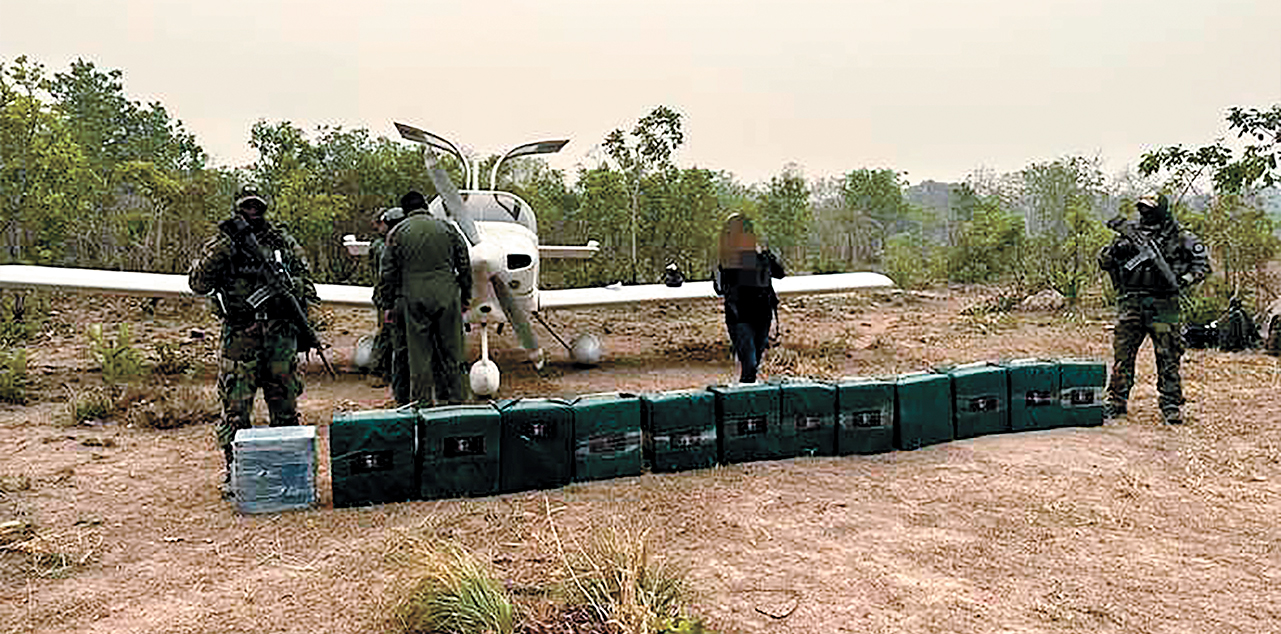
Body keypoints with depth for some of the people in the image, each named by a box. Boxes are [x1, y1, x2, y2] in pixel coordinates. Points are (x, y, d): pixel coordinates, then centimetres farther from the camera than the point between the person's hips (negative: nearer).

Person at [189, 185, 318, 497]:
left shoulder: (284, 242, 12)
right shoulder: (222, 243, 5)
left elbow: (305, 280, 19)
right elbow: (198, 283, -7)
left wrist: (298, 305, 0)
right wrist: (223, 243, -15)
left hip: (280, 333, 2)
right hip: (239, 334, -2)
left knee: (285, 404, 8)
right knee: (236, 406, -2)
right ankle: (233, 470, 9)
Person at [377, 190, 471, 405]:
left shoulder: (396, 233, 4)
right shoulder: (447, 228, 7)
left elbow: (387, 274, 4)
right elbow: (465, 267, 9)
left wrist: (392, 302, 15)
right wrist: (465, 297, 18)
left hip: (414, 301, -1)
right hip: (447, 298, 1)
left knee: (419, 356, 5)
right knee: (450, 353, 8)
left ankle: (421, 403, 10)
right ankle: (454, 401, 14)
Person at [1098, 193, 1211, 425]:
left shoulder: (1178, 236, 3)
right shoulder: (1129, 232, 10)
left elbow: (1202, 262, 5)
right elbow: (1103, 261, 13)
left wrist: (1184, 280, -11)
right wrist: (1114, 251, -9)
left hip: (1162, 304, -2)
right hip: (1130, 304, 2)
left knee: (1168, 358, 0)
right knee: (1122, 355, 4)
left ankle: (1171, 406, 9)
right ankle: (1116, 402, 13)